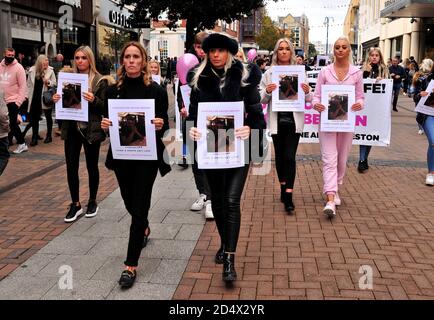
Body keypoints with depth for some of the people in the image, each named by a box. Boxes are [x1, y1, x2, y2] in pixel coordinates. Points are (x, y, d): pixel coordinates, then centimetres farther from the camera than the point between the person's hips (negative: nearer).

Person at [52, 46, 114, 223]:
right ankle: (75, 204, 16)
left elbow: (105, 107, -8)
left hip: (91, 130, -4)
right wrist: (56, 100, -6)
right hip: (71, 129, 4)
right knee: (71, 167, 3)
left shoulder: (100, 81, -5)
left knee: (92, 166, 9)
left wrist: (93, 100, -26)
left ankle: (92, 202, 26)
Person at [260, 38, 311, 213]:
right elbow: (262, 100, 5)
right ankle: (283, 187, 30)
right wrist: (267, 91, -16)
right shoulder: (269, 73, 4)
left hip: (294, 120, -1)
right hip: (277, 120, 1)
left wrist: (307, 92, -13)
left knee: (289, 156, -7)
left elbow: (307, 100, 9)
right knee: (279, 156, 12)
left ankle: (288, 196, -5)